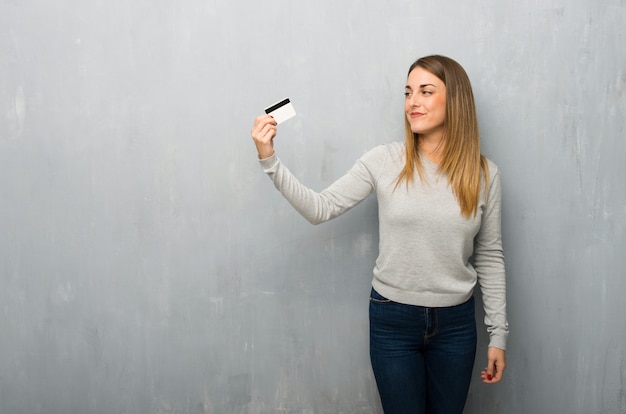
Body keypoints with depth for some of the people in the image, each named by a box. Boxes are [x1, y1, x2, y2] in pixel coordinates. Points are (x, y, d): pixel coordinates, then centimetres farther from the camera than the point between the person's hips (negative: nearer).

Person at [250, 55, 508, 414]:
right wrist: (269, 159, -21)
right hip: (393, 320, -1)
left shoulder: (484, 173, -3)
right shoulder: (384, 161, -7)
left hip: (456, 322, 2)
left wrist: (499, 334, 4)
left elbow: (489, 257, 2)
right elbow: (320, 208, -10)